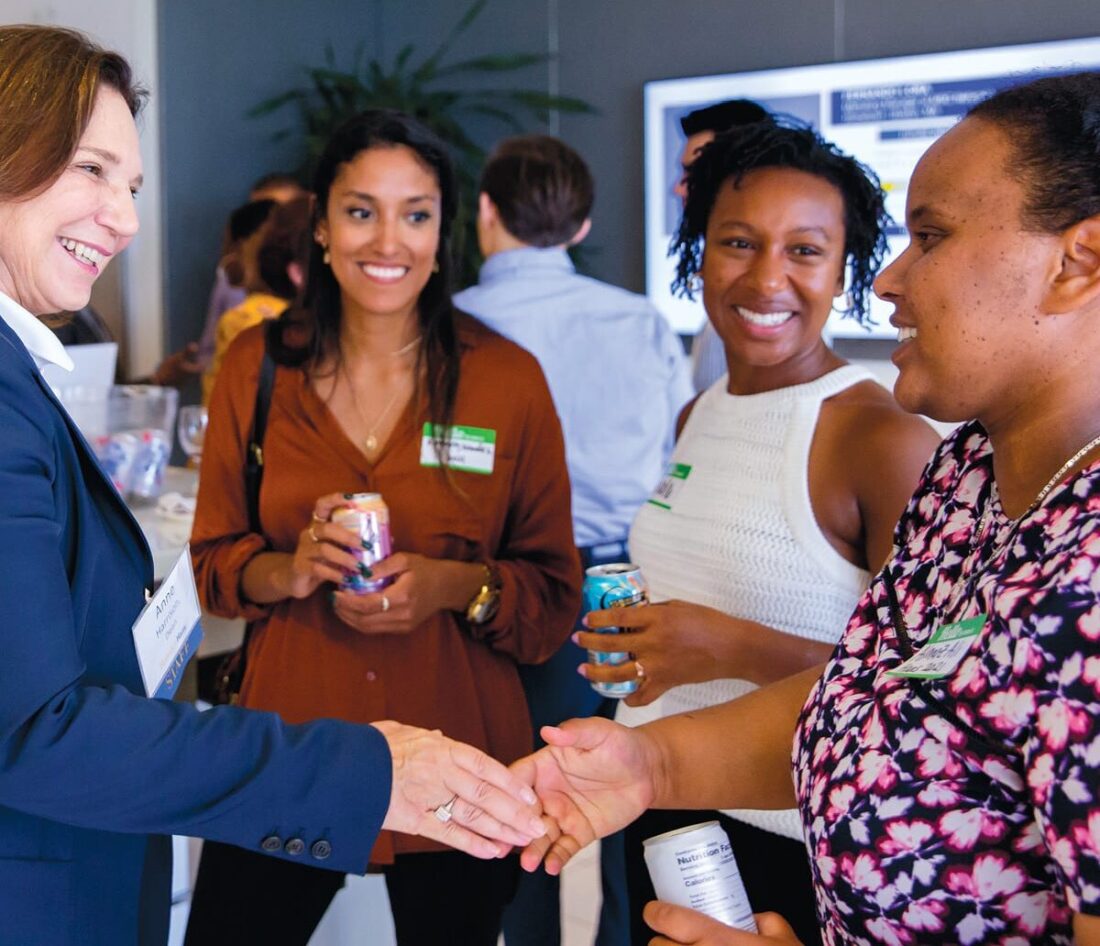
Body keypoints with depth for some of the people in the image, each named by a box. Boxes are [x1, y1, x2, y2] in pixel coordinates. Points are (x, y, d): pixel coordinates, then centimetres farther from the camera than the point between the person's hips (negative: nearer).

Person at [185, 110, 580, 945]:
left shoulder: (507, 377, -5)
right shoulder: (259, 366, 0)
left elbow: (555, 592, 0)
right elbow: (213, 558, 7)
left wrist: (458, 586, -19)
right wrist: (289, 569, -14)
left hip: (458, 755, -1)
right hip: (289, 749, 1)